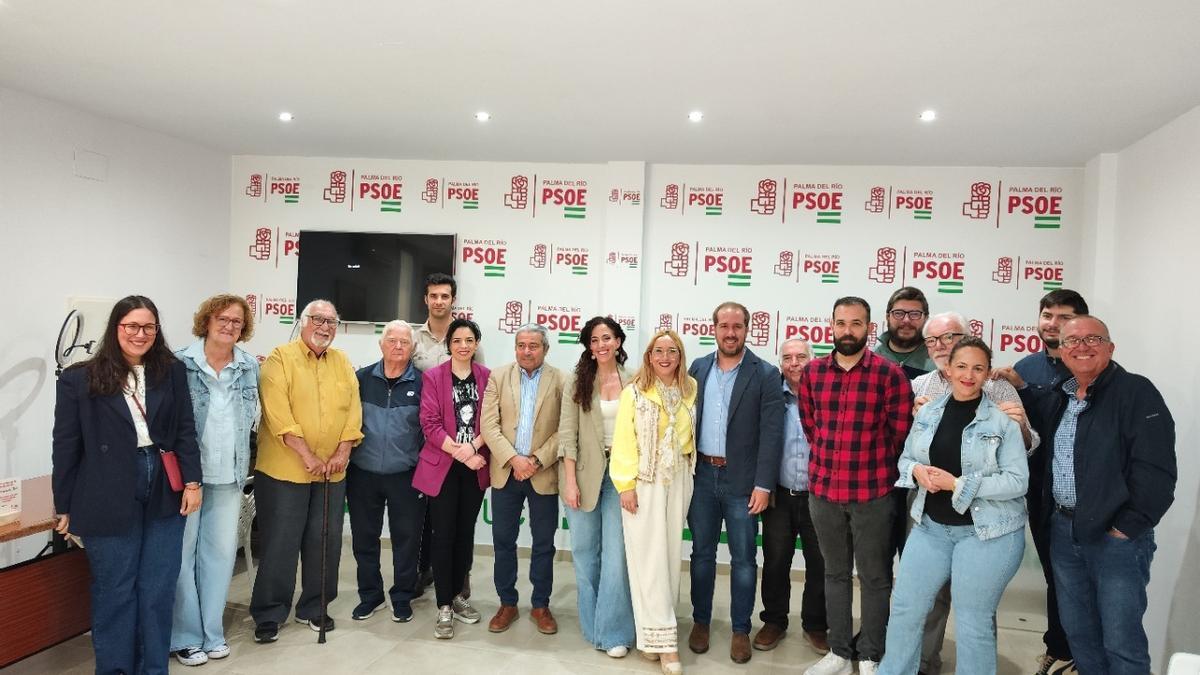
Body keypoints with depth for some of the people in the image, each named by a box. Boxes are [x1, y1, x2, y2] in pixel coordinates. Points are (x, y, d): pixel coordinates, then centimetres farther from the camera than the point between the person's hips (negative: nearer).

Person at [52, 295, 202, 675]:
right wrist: (64, 507, 1)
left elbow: (185, 430, 6)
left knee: (158, 591, 9)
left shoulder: (172, 372, 5)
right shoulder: (79, 380, -2)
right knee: (115, 592, 9)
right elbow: (66, 446, 0)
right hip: (109, 502, -2)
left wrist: (192, 481, -1)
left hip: (164, 495, 2)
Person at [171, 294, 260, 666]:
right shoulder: (181, 363, -7)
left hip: (230, 472, 4)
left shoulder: (251, 367, 5)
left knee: (221, 550, 11)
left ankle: (212, 631, 25)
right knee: (183, 551, 5)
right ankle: (186, 636, 19)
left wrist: (241, 455, 11)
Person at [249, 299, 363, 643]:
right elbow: (277, 412, -15)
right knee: (280, 542, 3)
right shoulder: (280, 357, -5)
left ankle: (314, 608, 26)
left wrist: (343, 451, -7)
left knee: (326, 540, 10)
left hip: (332, 472, 5)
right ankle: (269, 614, 17)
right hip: (284, 469, -5)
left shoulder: (343, 362, 11)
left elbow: (353, 408, 5)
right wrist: (307, 455, -19)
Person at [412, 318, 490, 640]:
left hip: (475, 467, 3)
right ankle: (444, 607, 10)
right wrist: (461, 454, -16)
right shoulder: (432, 377, -3)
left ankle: (456, 594, 28)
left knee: (466, 533, 12)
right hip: (442, 466, -3)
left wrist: (473, 446, -17)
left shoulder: (487, 377, 4)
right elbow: (430, 424, -9)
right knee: (444, 535, 0)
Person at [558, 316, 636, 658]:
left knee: (616, 555, -2)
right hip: (584, 475, 1)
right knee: (585, 553, 11)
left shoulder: (633, 382, 1)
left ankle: (614, 631, 11)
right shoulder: (577, 383, 1)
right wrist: (570, 481, -11)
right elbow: (567, 433, -4)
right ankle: (592, 626, 26)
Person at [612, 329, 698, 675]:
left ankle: (657, 628, 23)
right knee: (649, 556, -3)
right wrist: (625, 485, -12)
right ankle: (661, 637, 3)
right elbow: (623, 441, -8)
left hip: (678, 480, 4)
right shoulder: (634, 392, -6)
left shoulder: (690, 391, 4)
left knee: (670, 553, 9)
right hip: (643, 481, -4)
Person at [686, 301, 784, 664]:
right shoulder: (697, 369, 5)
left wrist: (764, 485, -13)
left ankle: (740, 629, 22)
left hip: (742, 480, -3)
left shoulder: (765, 374, -6)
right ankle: (700, 621, 29)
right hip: (701, 475, 3)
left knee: (743, 558, 7)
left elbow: (771, 433, -9)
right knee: (702, 553, 14)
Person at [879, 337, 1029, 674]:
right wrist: (916, 470, -12)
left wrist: (958, 484, -21)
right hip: (930, 526, 5)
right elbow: (905, 458, 11)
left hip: (987, 532, -4)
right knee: (904, 609, 11)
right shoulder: (927, 412, 3)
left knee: (973, 622, 7)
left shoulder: (1003, 420, -11)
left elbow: (1017, 481, -15)